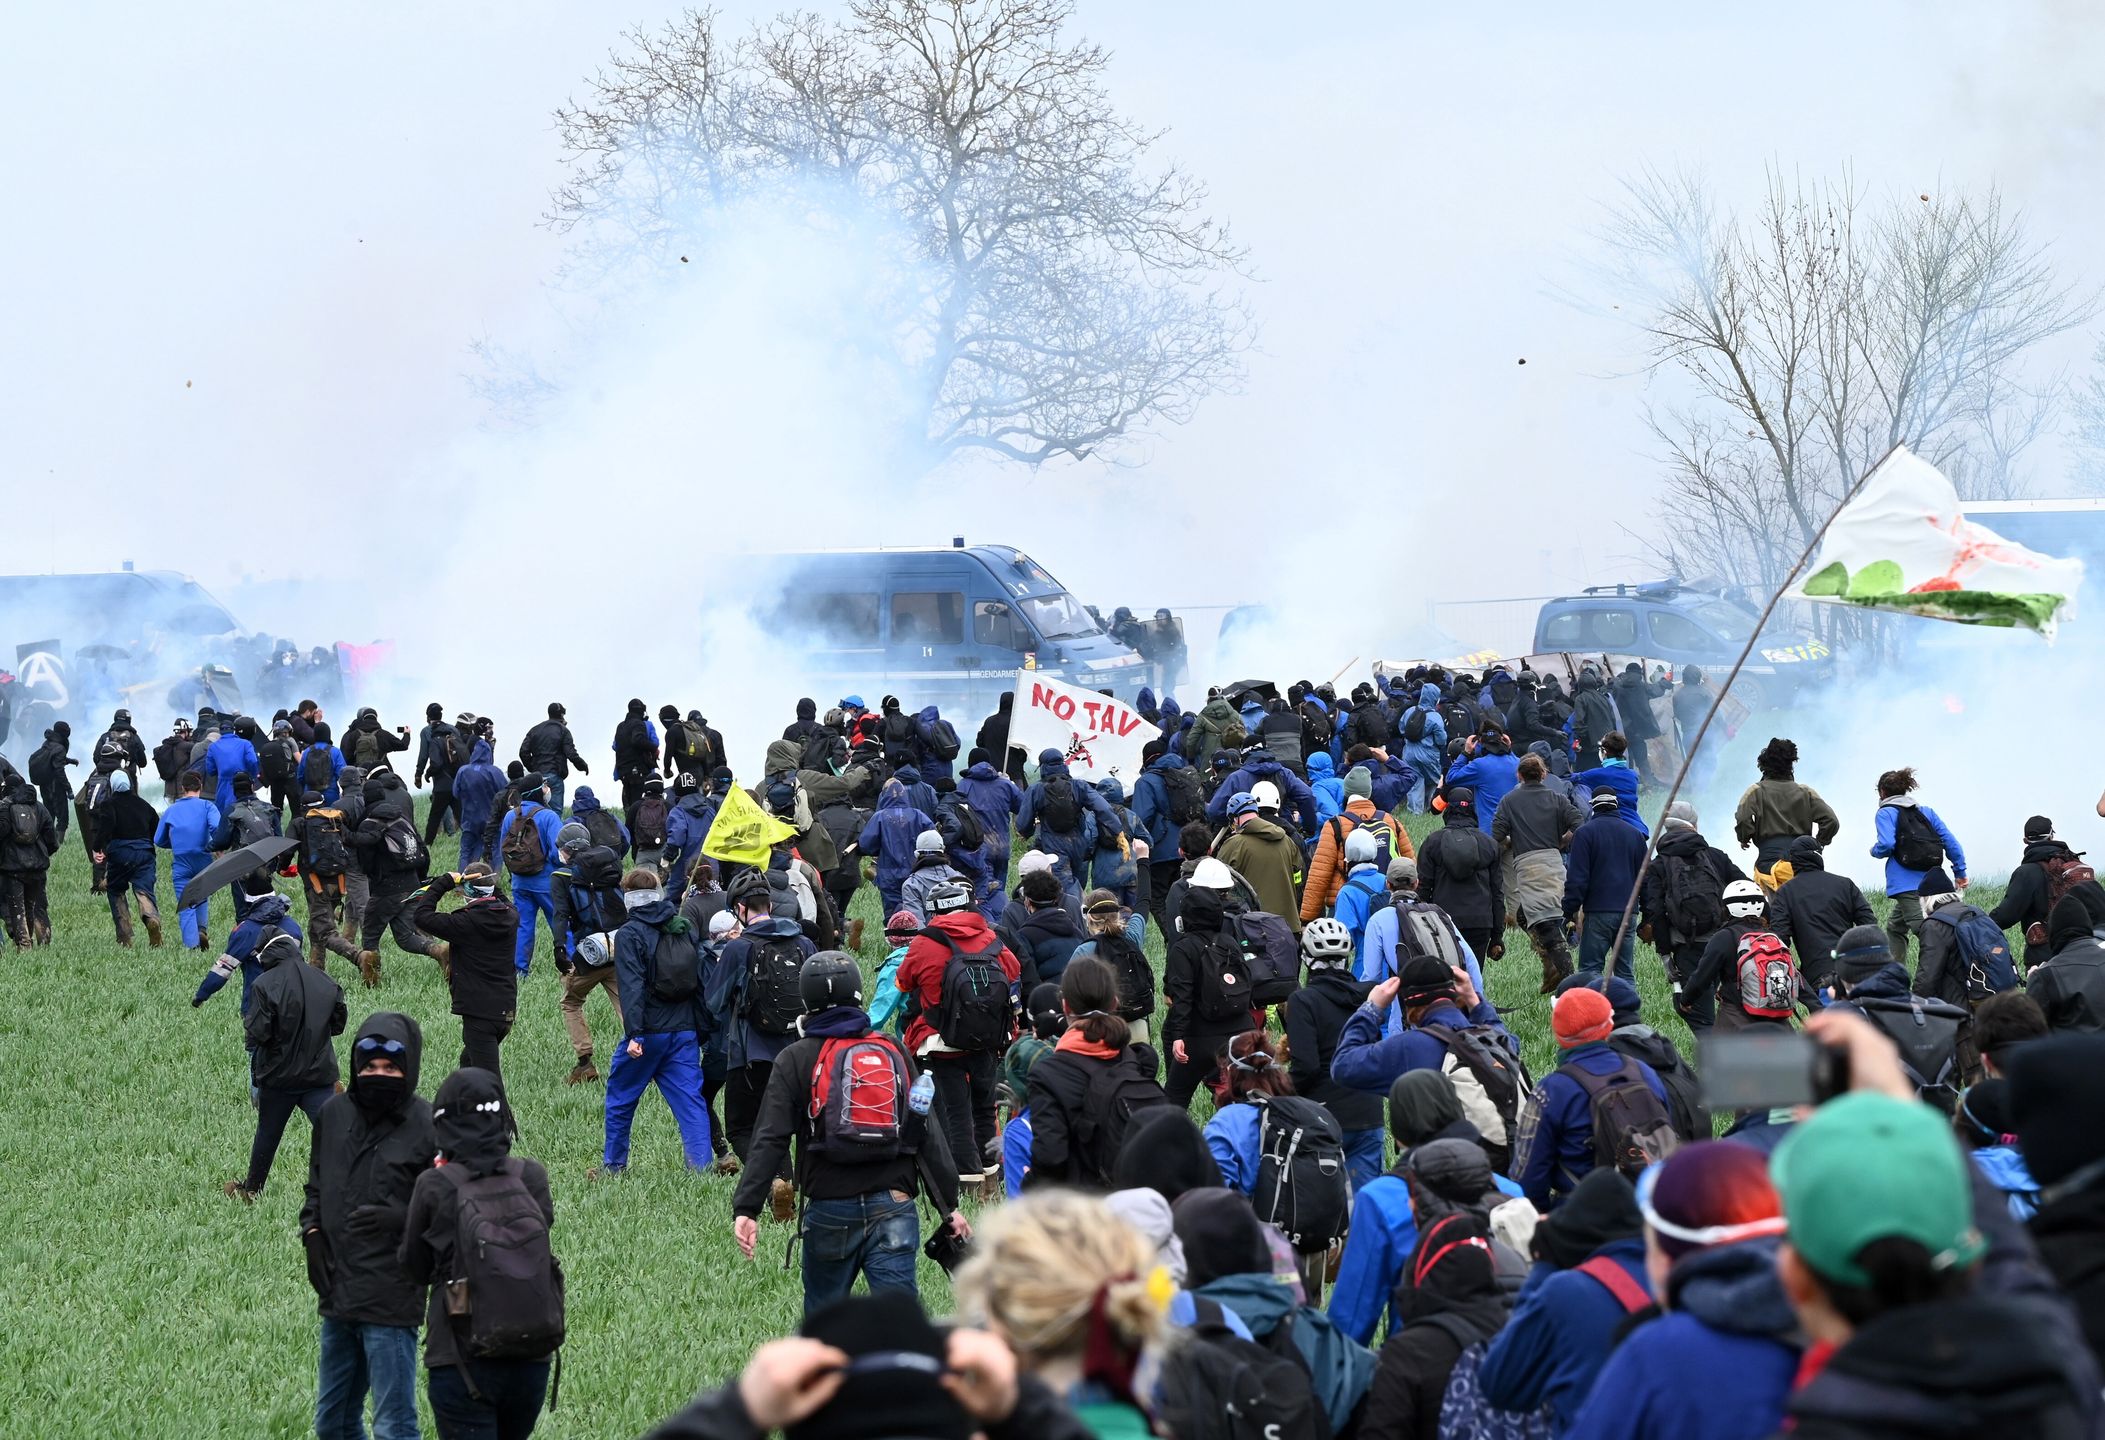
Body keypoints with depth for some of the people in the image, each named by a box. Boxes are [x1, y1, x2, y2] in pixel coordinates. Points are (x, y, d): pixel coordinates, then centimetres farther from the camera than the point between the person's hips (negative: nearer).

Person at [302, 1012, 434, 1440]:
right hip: (337, 1294, 6)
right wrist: (311, 1232, 4)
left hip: (391, 1304, -6)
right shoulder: (334, 1114, 6)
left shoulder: (427, 1127, -10)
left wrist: (400, 1218, -22)